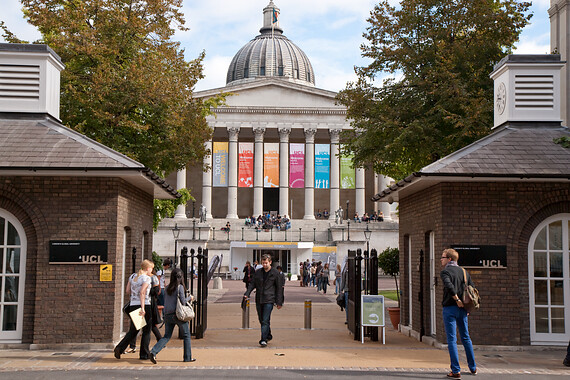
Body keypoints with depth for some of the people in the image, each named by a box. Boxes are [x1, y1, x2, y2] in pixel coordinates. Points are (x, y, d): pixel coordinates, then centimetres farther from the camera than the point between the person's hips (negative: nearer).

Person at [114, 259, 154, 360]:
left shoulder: (132, 276, 12)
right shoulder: (146, 278, -9)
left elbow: (128, 291, 13)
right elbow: (142, 292, -19)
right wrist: (143, 308, -23)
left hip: (133, 305, 7)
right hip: (144, 305, -6)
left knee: (133, 330, 13)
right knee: (146, 331, 6)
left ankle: (119, 348, -2)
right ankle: (144, 354, 9)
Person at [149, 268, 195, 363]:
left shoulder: (168, 288, 9)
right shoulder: (180, 287, -9)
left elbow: (166, 302, 15)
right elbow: (183, 302, -12)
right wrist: (189, 298, 6)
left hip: (168, 315, 5)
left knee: (167, 336, 9)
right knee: (186, 335, 11)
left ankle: (153, 352, -10)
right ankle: (188, 357, 14)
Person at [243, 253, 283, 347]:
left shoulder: (275, 273, -2)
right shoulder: (258, 272, 8)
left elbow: (279, 288, 2)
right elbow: (252, 284, 10)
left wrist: (279, 302, -1)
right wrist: (247, 293, -8)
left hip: (269, 300, -5)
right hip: (259, 300, 5)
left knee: (265, 320, -13)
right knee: (261, 320, 13)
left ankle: (263, 339, -13)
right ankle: (268, 335, 31)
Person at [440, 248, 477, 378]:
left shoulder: (445, 272, -8)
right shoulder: (464, 272, 11)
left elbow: (449, 286, -27)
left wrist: (457, 300, -18)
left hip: (450, 308, -6)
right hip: (462, 309, 6)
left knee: (452, 340, -3)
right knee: (466, 338, 18)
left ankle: (456, 371, -5)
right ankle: (473, 367, 26)